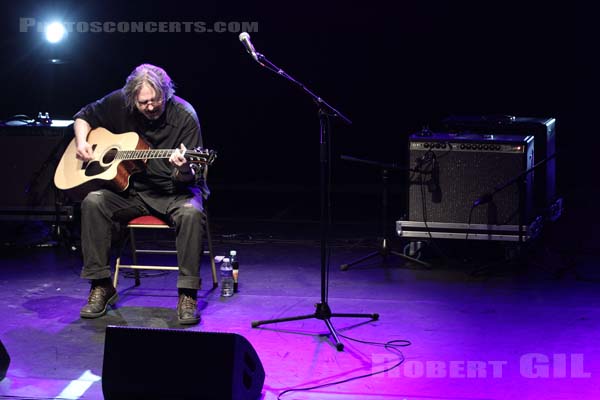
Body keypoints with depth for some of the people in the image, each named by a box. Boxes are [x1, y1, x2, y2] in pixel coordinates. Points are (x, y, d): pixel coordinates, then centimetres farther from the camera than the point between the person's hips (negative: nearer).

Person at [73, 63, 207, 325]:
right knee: (93, 202, -24)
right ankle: (101, 287, -14)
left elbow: (189, 178, -16)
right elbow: (84, 116, 14)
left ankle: (188, 294, -26)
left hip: (173, 191, -3)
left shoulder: (184, 116, -16)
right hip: (131, 190, 3)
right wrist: (81, 142, -6)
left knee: (191, 212, -36)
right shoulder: (119, 103, -6)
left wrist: (183, 169, -40)